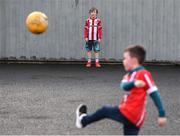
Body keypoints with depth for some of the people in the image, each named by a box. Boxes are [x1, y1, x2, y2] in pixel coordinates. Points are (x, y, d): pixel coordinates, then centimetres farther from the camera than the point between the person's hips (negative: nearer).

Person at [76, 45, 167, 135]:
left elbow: (154, 93, -11)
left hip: (128, 114, -8)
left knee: (105, 111, 8)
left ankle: (83, 120, 32)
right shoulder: (128, 76, 17)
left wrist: (162, 114, -14)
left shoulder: (143, 74, -9)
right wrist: (134, 83, -29)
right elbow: (124, 86, -6)